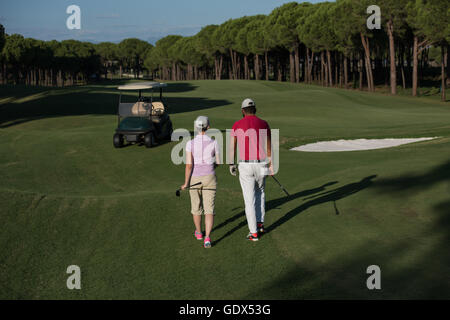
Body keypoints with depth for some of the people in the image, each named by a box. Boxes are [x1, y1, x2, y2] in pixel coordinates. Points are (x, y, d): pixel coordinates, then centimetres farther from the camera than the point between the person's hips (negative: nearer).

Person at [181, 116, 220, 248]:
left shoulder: (190, 144, -12)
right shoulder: (214, 143, -8)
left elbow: (189, 165, -15)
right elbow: (217, 162, 4)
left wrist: (186, 183, -5)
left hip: (194, 179, 0)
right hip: (209, 178, 0)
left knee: (196, 207, 21)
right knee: (209, 210, 2)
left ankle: (198, 232, 39)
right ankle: (207, 238, -14)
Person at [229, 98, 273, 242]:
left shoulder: (237, 125, -1)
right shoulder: (263, 124, 2)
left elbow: (232, 146, 2)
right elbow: (269, 147, 4)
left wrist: (232, 164, 13)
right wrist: (271, 164, 11)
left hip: (245, 165, -2)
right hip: (261, 164, 2)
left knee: (249, 199, 4)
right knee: (260, 192, 27)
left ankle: (253, 233, 6)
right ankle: (260, 224, 27)